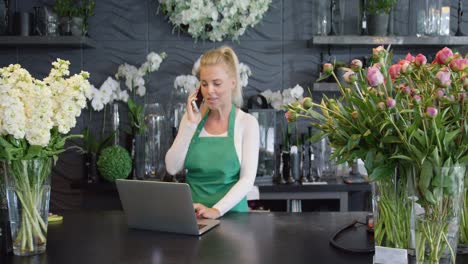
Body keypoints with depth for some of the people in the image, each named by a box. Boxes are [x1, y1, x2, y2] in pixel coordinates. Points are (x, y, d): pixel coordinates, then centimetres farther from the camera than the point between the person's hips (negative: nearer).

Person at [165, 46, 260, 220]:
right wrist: (190, 124, -7)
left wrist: (217, 210, -21)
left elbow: (247, 179, -8)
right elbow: (172, 168, -1)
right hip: (192, 215, 2)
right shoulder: (192, 118, 7)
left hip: (231, 214, -2)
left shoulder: (247, 122, -1)